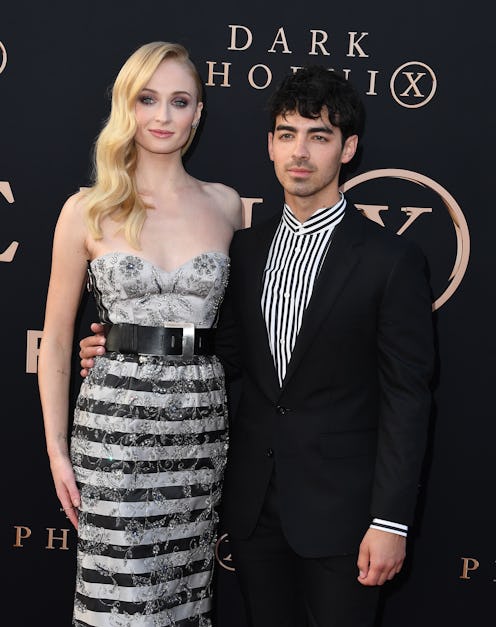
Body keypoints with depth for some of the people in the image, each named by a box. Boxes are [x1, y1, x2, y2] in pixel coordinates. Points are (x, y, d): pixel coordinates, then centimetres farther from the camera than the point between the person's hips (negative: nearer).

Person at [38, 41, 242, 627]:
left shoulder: (225, 204, 7)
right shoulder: (88, 210, 0)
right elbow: (55, 339, 3)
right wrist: (57, 450, 0)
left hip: (203, 418, 3)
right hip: (117, 418, -3)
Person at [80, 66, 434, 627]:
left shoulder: (392, 260, -10)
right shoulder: (246, 248, 7)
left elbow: (406, 396, -11)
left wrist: (390, 520, -14)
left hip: (338, 506, -5)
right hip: (253, 497, 5)